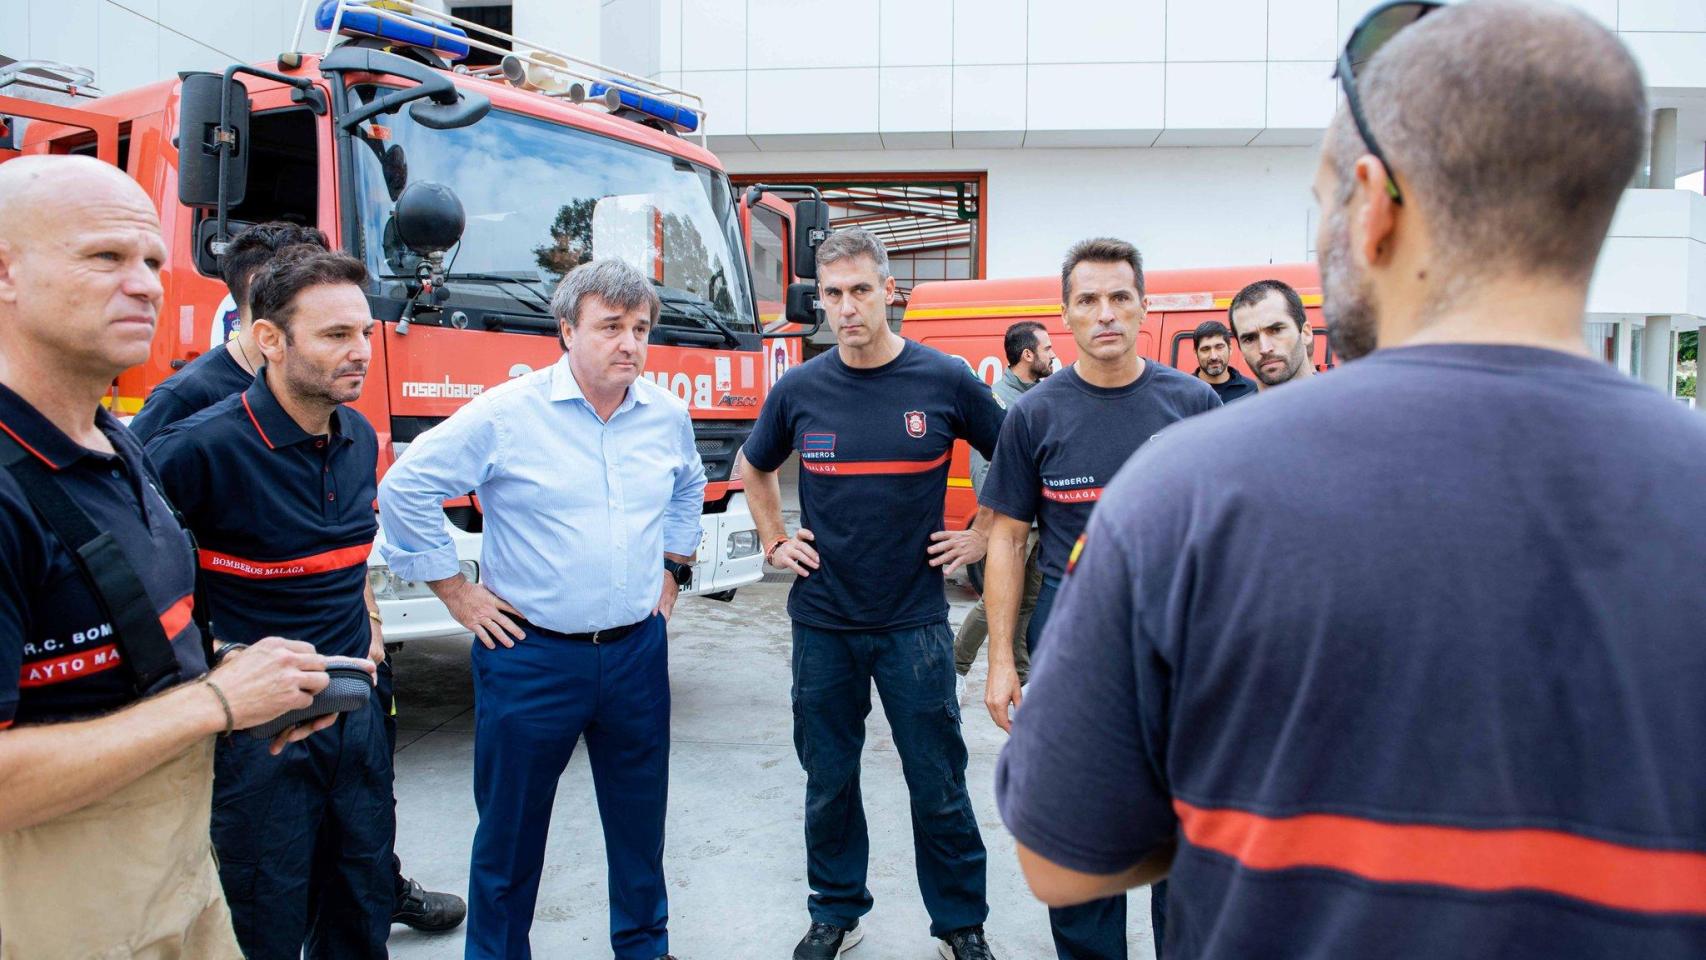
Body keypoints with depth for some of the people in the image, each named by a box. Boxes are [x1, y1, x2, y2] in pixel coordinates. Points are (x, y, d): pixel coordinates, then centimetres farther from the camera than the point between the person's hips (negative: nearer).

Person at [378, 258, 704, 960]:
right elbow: (406, 488, -8)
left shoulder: (668, 415, 3)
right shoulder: (507, 414, -12)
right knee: (511, 829, 11)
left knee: (640, 820, 17)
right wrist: (456, 592, -6)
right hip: (532, 657, -4)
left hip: (638, 651, 4)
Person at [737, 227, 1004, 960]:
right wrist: (773, 542, 10)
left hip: (914, 622, -2)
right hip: (822, 621, 2)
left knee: (938, 784, 7)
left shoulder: (945, 381, -6)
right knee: (828, 782, 13)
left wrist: (982, 537, 3)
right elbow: (754, 468, 19)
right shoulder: (800, 390, 0)